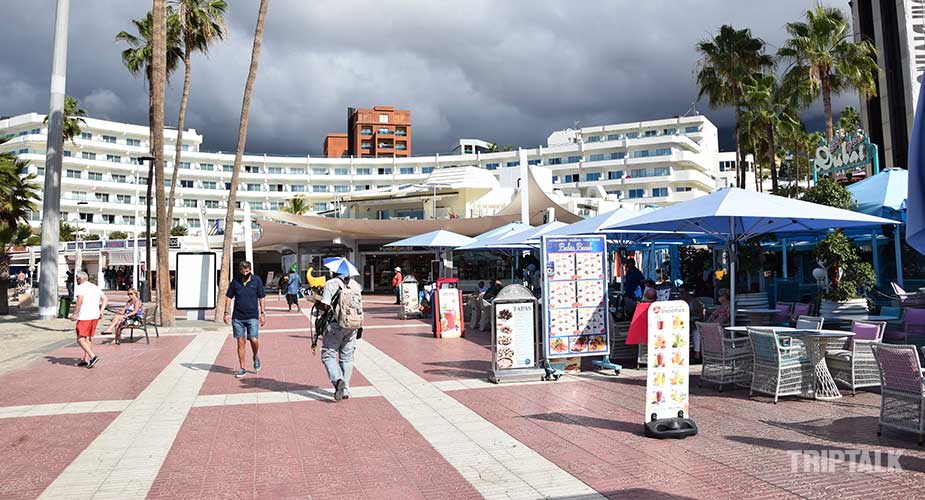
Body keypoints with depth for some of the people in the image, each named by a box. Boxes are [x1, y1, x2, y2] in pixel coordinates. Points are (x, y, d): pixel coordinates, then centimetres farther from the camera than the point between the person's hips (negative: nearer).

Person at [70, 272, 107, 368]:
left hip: (84, 316, -8)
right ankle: (86, 360, 17)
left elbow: (80, 302, -15)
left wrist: (74, 314, -8)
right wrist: (101, 310, 10)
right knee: (88, 338, 16)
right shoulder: (95, 287, 18)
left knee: (80, 340, -5)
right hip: (95, 316, 8)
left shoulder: (80, 287, -4)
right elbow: (105, 299, 16)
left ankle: (93, 356, -17)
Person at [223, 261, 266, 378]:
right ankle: (242, 369, 12)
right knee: (241, 342, 3)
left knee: (254, 340, -10)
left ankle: (255, 357, 22)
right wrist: (227, 313, 2)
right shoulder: (235, 281, 5)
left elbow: (262, 298, 6)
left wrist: (263, 313, 0)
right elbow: (229, 298, 10)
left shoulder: (256, 280, 2)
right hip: (237, 317, 1)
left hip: (252, 316, -1)